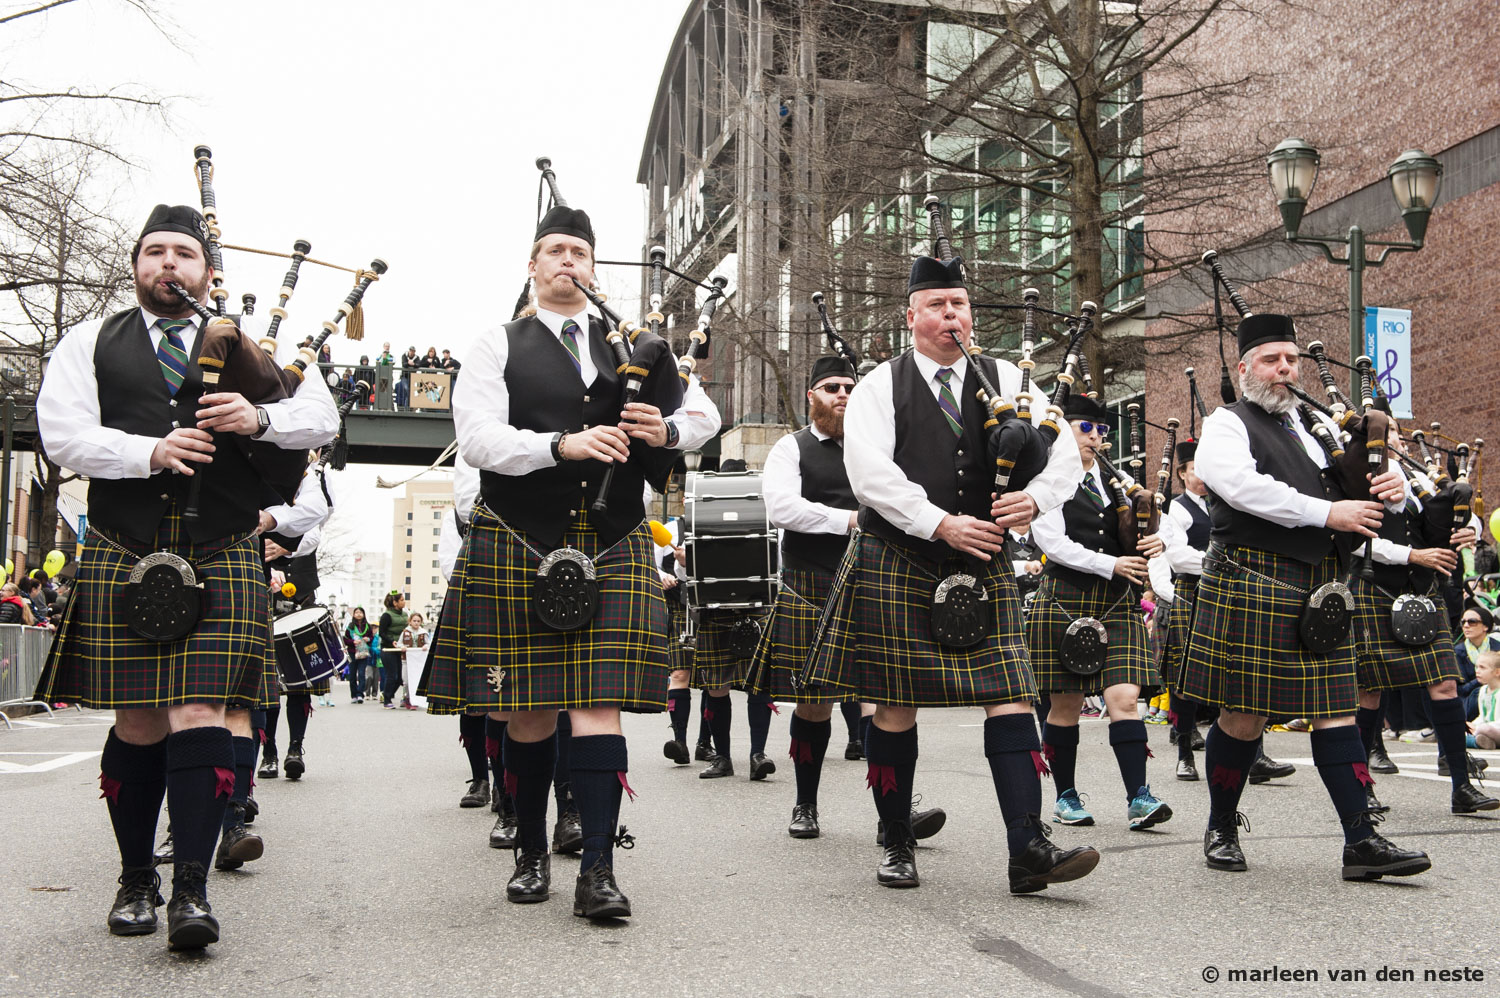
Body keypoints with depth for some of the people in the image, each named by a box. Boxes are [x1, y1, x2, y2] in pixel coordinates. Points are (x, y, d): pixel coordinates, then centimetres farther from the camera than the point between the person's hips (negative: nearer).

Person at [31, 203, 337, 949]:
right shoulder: (90, 344, 14)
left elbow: (322, 417, 6)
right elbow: (62, 434, -1)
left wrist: (261, 418, -14)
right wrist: (149, 451, -17)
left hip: (221, 562, 0)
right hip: (122, 560, 1)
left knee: (201, 715, -10)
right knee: (137, 723, 6)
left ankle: (191, 888, -9)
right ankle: (136, 879, 21)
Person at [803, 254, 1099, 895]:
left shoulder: (1006, 382, 11)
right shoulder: (881, 386, 2)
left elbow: (1066, 454, 5)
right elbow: (870, 472, -12)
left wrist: (1033, 498, -16)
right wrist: (942, 524, -20)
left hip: (982, 565, 3)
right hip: (897, 564, -2)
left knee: (1010, 699, -6)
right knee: (896, 707, 3)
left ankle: (1029, 851, -4)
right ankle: (898, 846, 18)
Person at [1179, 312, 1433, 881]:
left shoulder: (1314, 426, 20)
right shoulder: (1225, 426, 1)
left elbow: (1364, 491, 20)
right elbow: (1245, 487, -18)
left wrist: (1393, 490, -4)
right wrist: (1327, 513, -20)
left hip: (1320, 587, 6)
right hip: (1252, 584, -6)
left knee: (1336, 710, 3)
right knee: (1242, 716, 0)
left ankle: (1362, 841, 5)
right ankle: (1222, 830, 17)